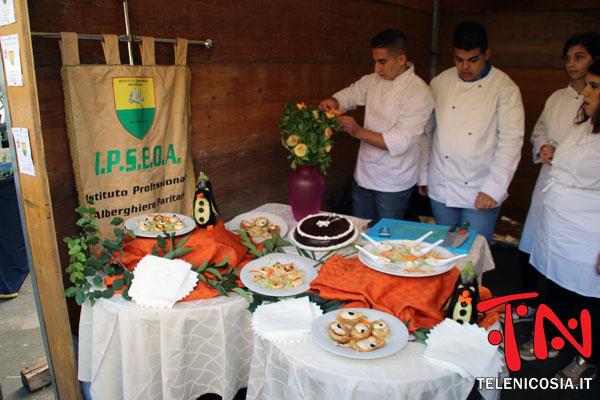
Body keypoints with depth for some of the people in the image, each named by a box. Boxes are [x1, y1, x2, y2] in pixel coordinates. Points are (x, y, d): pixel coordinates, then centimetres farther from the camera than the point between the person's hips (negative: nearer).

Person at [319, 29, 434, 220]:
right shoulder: (373, 80, 2)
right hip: (363, 175, 6)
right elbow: (348, 95, 14)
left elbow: (400, 143, -24)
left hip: (393, 183, -6)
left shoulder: (419, 93, -18)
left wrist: (359, 132, -30)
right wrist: (333, 102, -10)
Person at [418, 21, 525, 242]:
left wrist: (493, 189, -14)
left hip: (480, 193, -3)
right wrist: (423, 175, 11)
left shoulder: (505, 88, -5)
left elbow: (511, 141, -9)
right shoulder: (440, 83, 5)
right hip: (440, 189, 3)